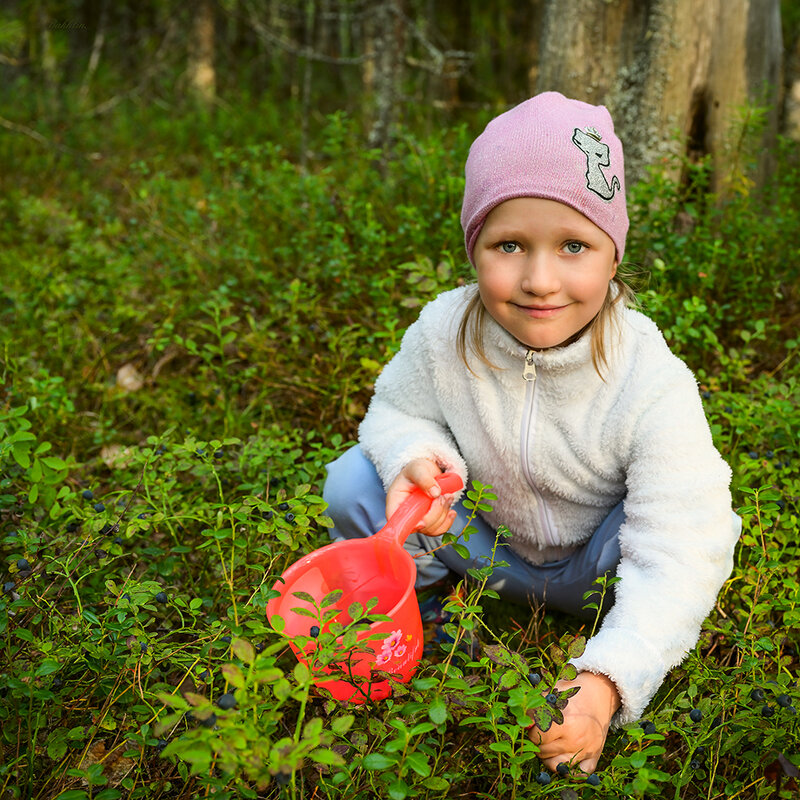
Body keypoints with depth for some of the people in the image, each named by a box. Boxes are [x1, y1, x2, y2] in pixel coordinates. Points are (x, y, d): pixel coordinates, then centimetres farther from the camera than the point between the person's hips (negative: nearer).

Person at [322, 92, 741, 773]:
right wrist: (416, 455, -30)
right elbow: (399, 410, -3)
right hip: (485, 539, 2)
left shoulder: (654, 385, -32)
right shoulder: (443, 333, -23)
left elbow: (677, 559, -35)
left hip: (592, 567, -1)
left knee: (706, 527, -32)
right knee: (352, 481, -18)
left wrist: (608, 680, -49)